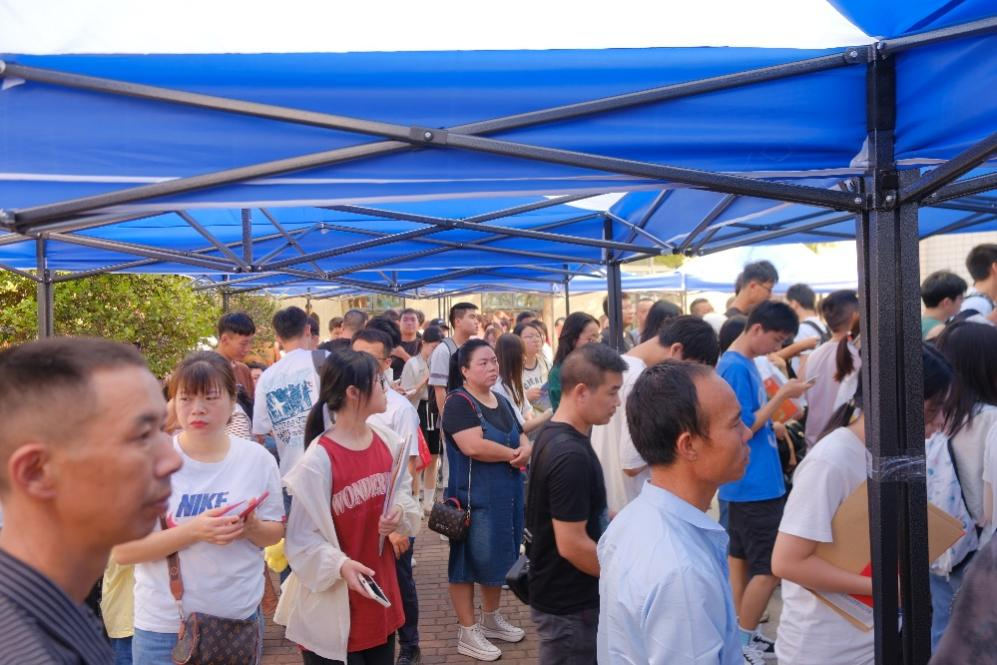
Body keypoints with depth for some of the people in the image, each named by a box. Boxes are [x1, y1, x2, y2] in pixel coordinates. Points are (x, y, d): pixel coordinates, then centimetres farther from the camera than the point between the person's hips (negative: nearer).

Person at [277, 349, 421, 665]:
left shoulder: (389, 441, -3)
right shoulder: (317, 461, -22)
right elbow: (303, 537, -18)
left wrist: (399, 512, -10)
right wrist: (339, 564, -32)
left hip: (381, 589, 7)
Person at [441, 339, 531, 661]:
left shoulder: (501, 402, 11)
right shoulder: (459, 402, -15)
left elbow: (521, 436, 15)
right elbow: (473, 445, -27)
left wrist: (526, 450, -9)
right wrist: (512, 454, -15)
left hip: (505, 496, 8)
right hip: (474, 498, -8)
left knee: (499, 557, 18)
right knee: (468, 560, 4)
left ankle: (491, 620, 35)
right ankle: (467, 632, 15)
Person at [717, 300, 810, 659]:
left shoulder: (742, 363, 10)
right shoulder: (736, 367, -19)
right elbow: (743, 428, -19)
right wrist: (782, 395, -18)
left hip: (748, 482, 10)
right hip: (755, 484, -10)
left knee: (741, 558, 17)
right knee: (770, 567, -2)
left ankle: (739, 634, 28)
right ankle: (743, 640, 10)